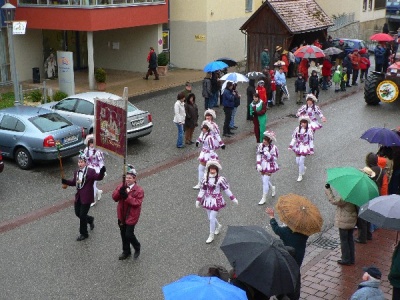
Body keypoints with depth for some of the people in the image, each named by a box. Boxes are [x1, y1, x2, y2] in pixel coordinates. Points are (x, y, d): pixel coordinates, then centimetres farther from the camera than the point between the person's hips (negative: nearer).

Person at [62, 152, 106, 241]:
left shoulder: (90, 171, -13)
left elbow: (98, 177, -27)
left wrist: (102, 172, -47)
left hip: (86, 197, -7)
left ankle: (84, 234, 17)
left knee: (82, 215, 0)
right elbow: (74, 182, 16)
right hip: (78, 196, 7)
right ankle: (90, 220, 44)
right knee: (77, 213, 15)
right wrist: (64, 181, 2)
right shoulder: (76, 172, 7)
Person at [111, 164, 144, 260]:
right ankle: (126, 252, 35)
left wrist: (127, 196, -31)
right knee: (123, 234, 16)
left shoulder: (139, 190, -16)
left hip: (131, 216, -5)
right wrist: (120, 191, -25)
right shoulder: (121, 186, -1)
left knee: (129, 234, -3)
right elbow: (114, 197, -5)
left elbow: (137, 203, -23)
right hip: (121, 215, 5)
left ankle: (137, 248, 26)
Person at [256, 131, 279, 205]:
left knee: (265, 181, -6)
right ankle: (272, 188, 49)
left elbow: (274, 159, -16)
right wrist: (258, 165, -10)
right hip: (262, 166, 5)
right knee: (264, 180, 17)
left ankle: (264, 198, 7)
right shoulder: (261, 146, -7)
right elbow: (258, 155, -1)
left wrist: (267, 153, -31)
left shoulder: (273, 148, -18)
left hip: (269, 167, -5)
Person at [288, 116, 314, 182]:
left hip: (305, 147, -4)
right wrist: (290, 146, -4)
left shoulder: (309, 130, -12)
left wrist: (311, 149, -7)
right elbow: (294, 138, 2)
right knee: (297, 161, 8)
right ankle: (303, 168, 41)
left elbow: (311, 140, -6)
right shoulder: (297, 129, -4)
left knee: (301, 161, -7)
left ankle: (300, 175, 10)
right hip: (298, 147, 4)